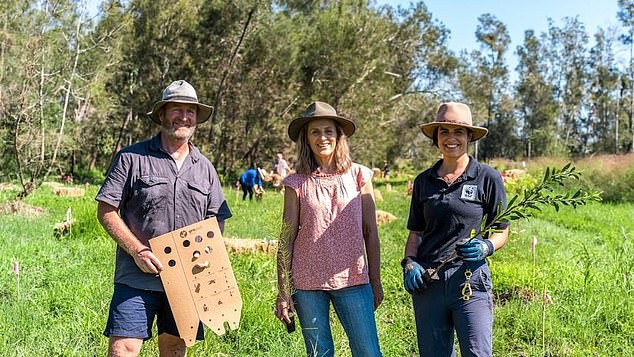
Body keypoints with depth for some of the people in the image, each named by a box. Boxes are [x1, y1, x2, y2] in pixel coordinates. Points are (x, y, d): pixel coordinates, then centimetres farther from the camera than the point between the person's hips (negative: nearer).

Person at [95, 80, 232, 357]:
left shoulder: (205, 168, 13)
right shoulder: (132, 158, 0)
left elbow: (218, 221, 15)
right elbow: (106, 211, -3)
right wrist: (137, 250, -14)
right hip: (137, 277, -4)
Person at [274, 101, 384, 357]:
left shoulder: (358, 176, 2)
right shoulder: (297, 183, 0)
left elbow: (370, 232, 5)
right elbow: (286, 239, 1)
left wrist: (375, 280, 5)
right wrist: (283, 292, -1)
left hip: (353, 280, 0)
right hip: (307, 283, 0)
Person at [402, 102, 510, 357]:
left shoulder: (487, 178, 1)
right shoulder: (424, 181, 10)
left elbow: (501, 231, 5)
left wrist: (486, 247, -16)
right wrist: (409, 263, -2)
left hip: (470, 280, -3)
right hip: (426, 281, 4)